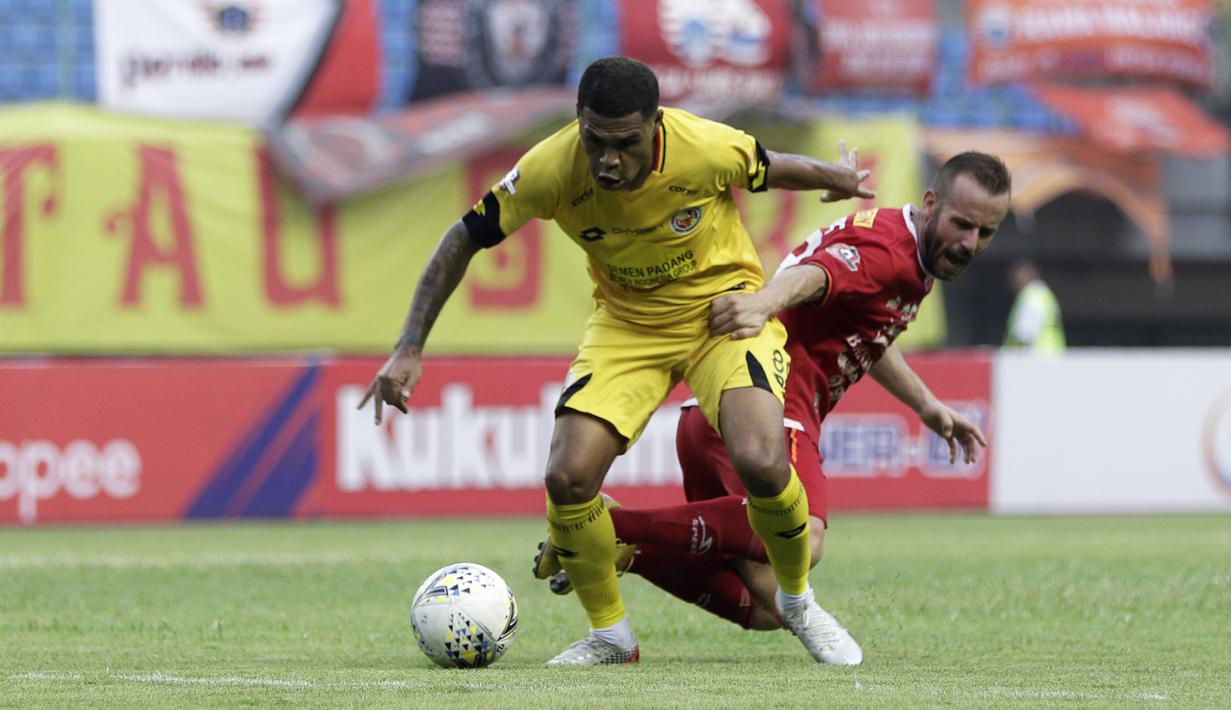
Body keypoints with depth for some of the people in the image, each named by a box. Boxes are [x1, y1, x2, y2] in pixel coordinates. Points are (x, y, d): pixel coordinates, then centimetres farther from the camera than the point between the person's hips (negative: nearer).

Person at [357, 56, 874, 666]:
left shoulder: (708, 150, -28)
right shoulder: (551, 169, -25)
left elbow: (773, 170, -3)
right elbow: (463, 240, -11)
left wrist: (837, 178, 18)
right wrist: (410, 349, -16)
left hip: (725, 306, -2)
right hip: (626, 320, 2)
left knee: (760, 463, -26)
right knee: (567, 477, -17)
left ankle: (797, 602, 5)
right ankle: (610, 635, 8)